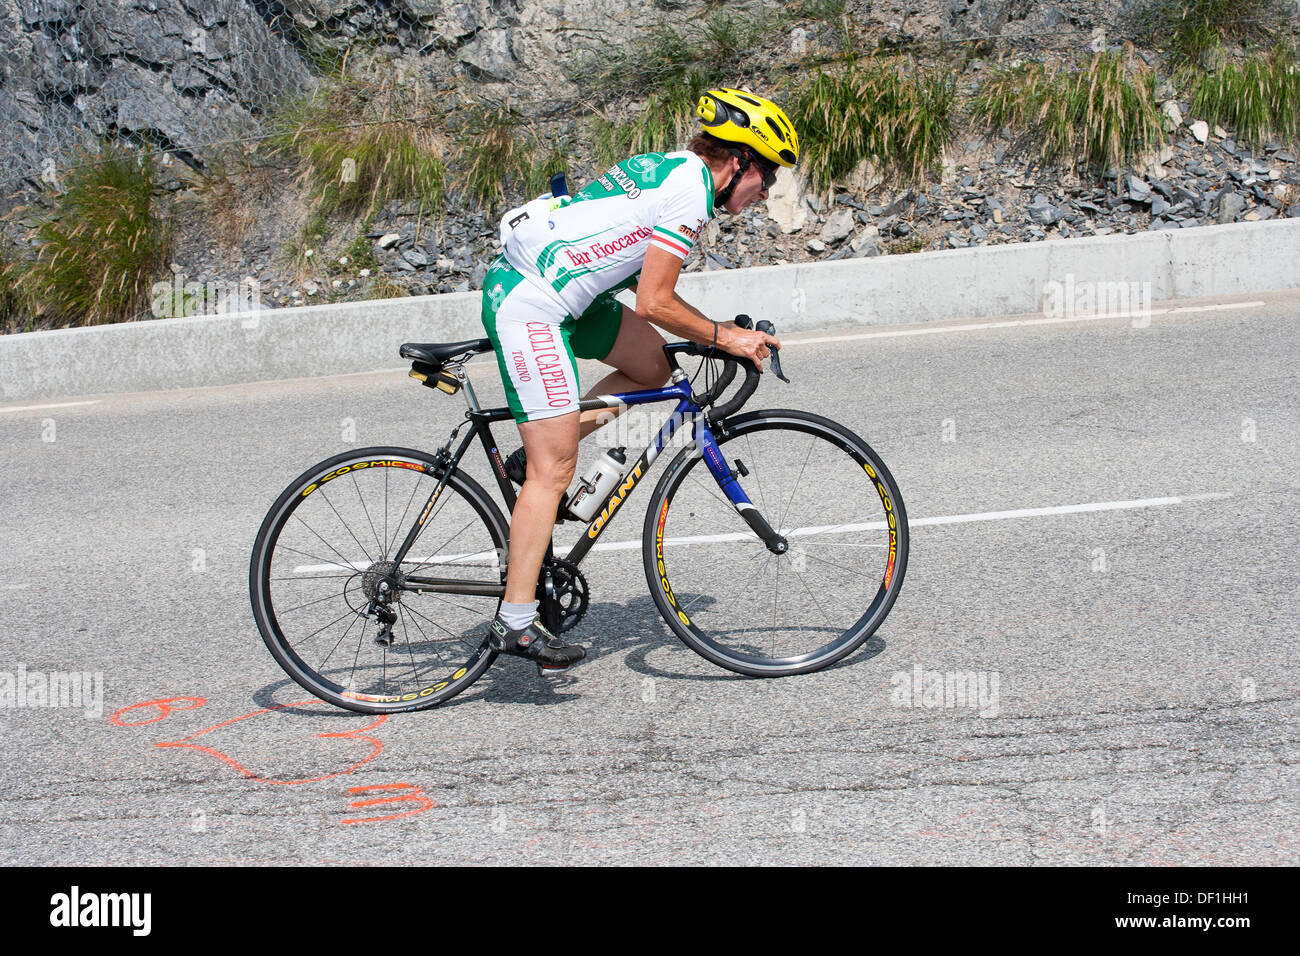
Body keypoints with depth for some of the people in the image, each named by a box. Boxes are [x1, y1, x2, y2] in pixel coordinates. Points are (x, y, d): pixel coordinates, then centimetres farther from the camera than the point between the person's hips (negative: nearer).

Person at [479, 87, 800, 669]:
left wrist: (718, 335, 20)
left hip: (527, 284, 10)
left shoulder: (672, 169, 17)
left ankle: (535, 458, 13)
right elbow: (655, 304, -15)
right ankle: (516, 623, -6)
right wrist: (724, 338, -5)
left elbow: (644, 290, 23)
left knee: (653, 365, 13)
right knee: (555, 470, -8)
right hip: (530, 304, -10)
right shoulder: (691, 192, -13)